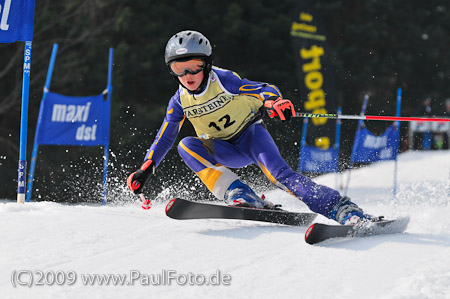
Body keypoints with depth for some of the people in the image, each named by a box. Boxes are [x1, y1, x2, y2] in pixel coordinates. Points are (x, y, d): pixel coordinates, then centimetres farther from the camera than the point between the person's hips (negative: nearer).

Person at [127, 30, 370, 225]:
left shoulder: (223, 80, -17)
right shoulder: (180, 102, -5)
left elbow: (266, 90, -22)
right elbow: (164, 138, 4)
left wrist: (273, 101, -46)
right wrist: (146, 169, -7)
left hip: (250, 133, -4)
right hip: (225, 151, 4)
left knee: (278, 172, -31)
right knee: (187, 146, -25)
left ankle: (342, 209, -34)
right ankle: (242, 197, -30)